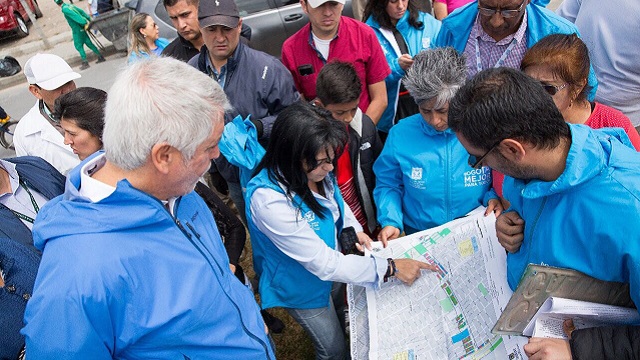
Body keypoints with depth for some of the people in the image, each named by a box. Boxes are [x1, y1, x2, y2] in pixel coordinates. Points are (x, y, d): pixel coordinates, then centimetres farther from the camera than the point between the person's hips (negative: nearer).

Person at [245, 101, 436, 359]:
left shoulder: (314, 169, -19)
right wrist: (390, 268, -32)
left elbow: (336, 200, 5)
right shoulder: (269, 201, -41)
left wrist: (353, 229, -12)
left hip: (333, 264, 6)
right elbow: (324, 263, -36)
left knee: (341, 323, 33)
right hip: (303, 289, -6)